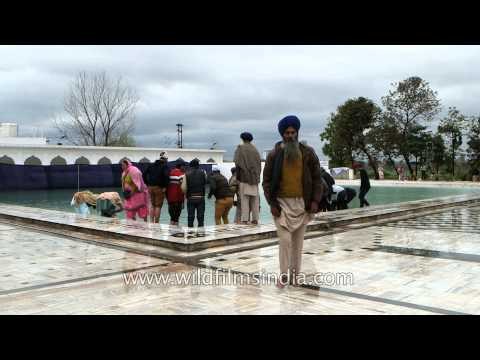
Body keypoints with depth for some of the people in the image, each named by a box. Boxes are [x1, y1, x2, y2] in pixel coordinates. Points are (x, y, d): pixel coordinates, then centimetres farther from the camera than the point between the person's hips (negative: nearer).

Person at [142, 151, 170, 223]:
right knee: (158, 206, 1)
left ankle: (152, 222, 18)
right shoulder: (165, 165, -5)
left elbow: (144, 175, 11)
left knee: (152, 205, 16)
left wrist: (147, 184, 12)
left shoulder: (151, 165, 13)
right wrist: (165, 187, -14)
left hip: (150, 187, 6)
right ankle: (156, 222, 0)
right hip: (159, 188, -6)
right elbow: (166, 176, -20)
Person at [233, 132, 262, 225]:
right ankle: (255, 219, 8)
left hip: (244, 178, -5)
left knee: (244, 199, -4)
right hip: (255, 178, 5)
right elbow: (259, 164, 13)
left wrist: (237, 178, -3)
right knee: (255, 199, 7)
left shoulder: (240, 148, -3)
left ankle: (245, 219, -8)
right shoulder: (255, 150, 12)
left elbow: (238, 164, -9)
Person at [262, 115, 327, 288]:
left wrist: (315, 200, -5)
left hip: (302, 203, 2)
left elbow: (317, 178, 4)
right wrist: (272, 203, -9)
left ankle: (294, 275, 20)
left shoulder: (308, 153, 2)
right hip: (282, 203, -1)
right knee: (285, 240, -7)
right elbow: (267, 180, -1)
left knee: (298, 241, 8)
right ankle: (284, 275, 5)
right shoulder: (274, 154, -1)